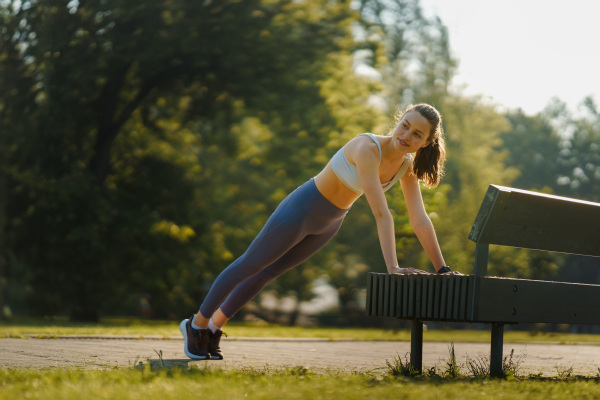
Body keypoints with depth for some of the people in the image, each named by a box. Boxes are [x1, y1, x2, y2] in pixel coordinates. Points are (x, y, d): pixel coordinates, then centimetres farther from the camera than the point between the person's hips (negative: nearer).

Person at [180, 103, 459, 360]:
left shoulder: (407, 167, -10)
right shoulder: (367, 148, -34)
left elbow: (420, 220, -10)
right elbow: (381, 213, -40)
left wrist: (443, 269, -15)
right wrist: (392, 268, -44)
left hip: (328, 223, 8)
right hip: (302, 209, -7)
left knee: (268, 273, 20)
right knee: (249, 265, 9)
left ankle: (214, 326, 36)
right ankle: (197, 324, 27)